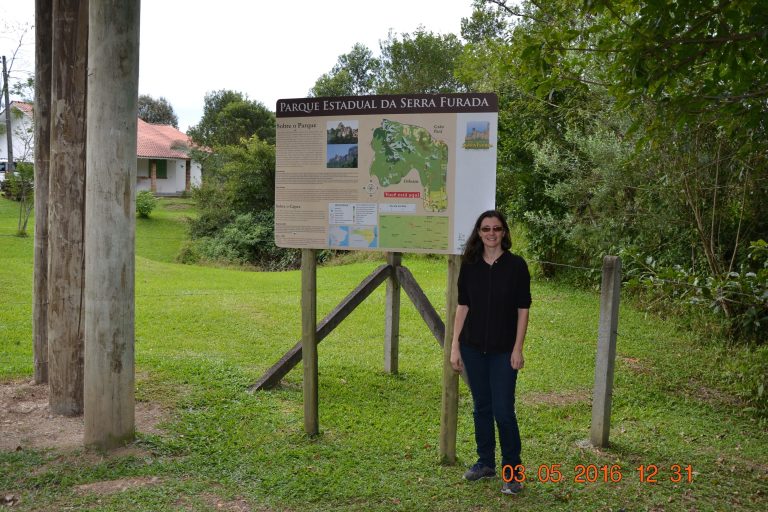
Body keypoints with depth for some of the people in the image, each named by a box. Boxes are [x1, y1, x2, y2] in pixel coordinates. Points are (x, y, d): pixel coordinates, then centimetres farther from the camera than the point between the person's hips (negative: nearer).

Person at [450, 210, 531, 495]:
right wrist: (455, 345, 2)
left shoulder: (516, 265, -6)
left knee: (503, 411, -4)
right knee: (481, 407, 13)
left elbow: (522, 310, -4)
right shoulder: (470, 265, 2)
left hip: (503, 350, -3)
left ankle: (512, 472, 11)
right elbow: (462, 306, 5)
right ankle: (486, 463, 27)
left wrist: (518, 349, -8)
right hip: (473, 348, 3)